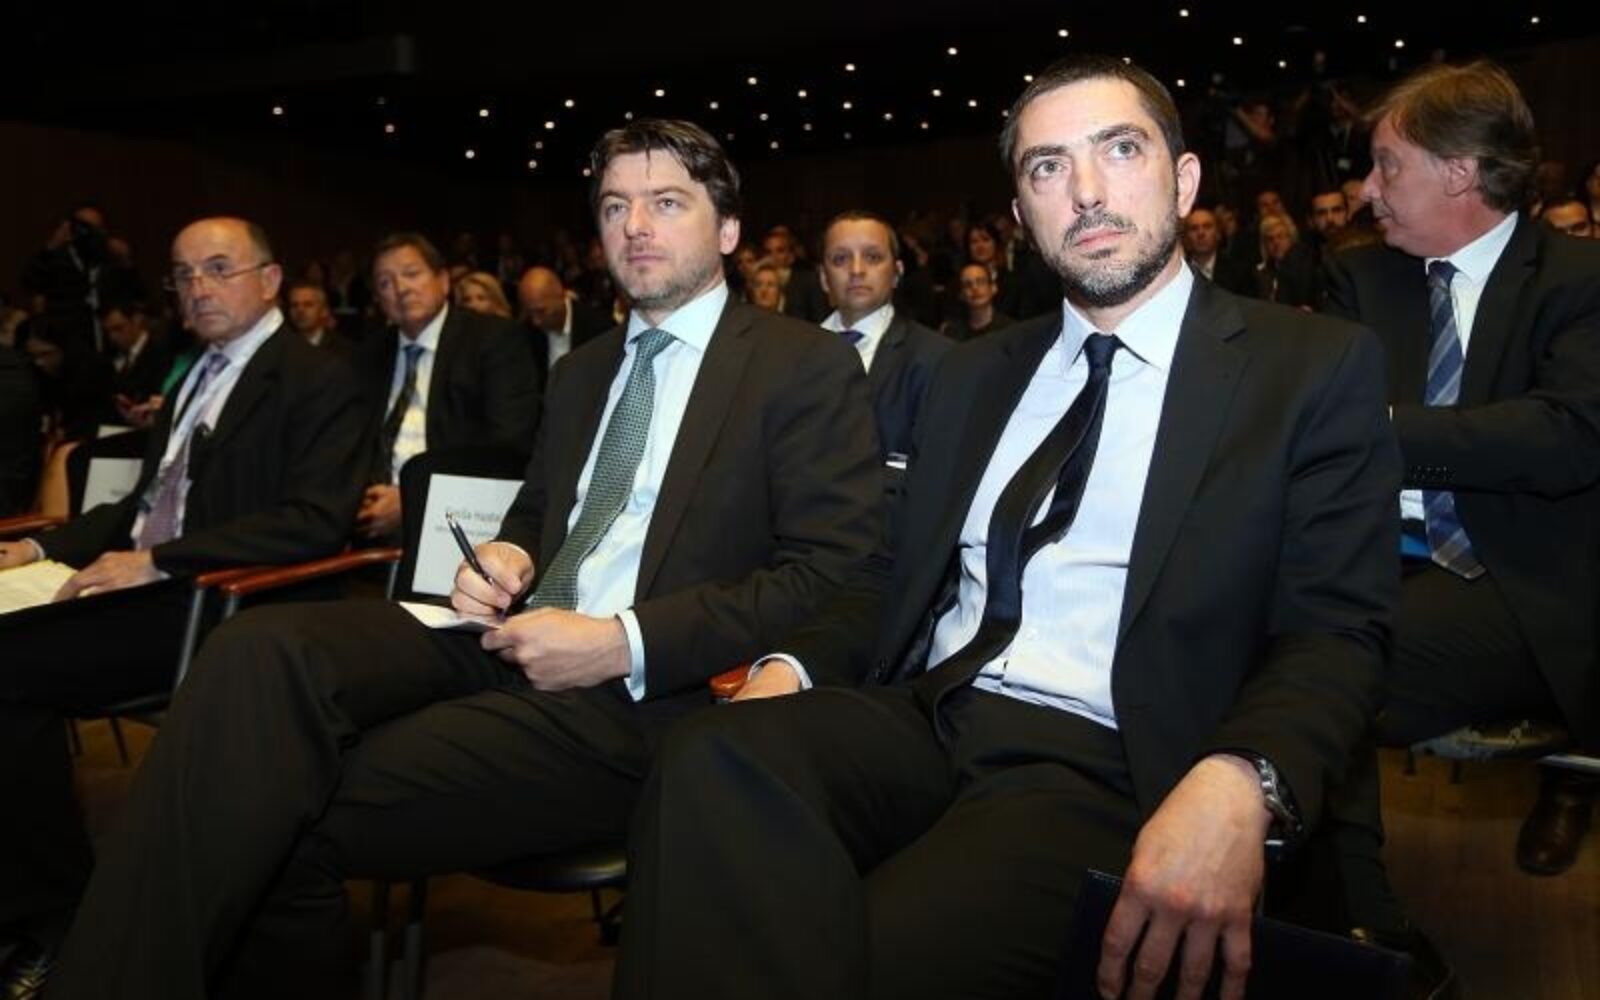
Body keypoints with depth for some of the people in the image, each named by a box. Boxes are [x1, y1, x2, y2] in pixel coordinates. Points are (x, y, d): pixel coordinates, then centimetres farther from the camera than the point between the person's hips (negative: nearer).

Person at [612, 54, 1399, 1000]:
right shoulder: (975, 372, 20)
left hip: (1102, 766, -4)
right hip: (917, 722, 5)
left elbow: (1336, 632, -3)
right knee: (713, 762, -28)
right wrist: (792, 668, -2)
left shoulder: (1314, 364, 4)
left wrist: (1237, 781, -24)